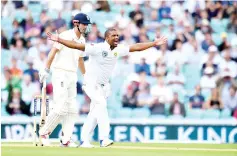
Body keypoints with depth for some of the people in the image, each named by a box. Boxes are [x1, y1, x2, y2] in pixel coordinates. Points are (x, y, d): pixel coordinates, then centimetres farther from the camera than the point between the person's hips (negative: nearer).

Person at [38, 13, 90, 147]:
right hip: (60, 74, -8)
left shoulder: (82, 40, 14)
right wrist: (46, 70, -24)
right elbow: (53, 51, -15)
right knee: (61, 108, -13)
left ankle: (66, 140, 6)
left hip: (73, 76, 8)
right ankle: (44, 133, 1)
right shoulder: (65, 35, -9)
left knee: (72, 109, 4)